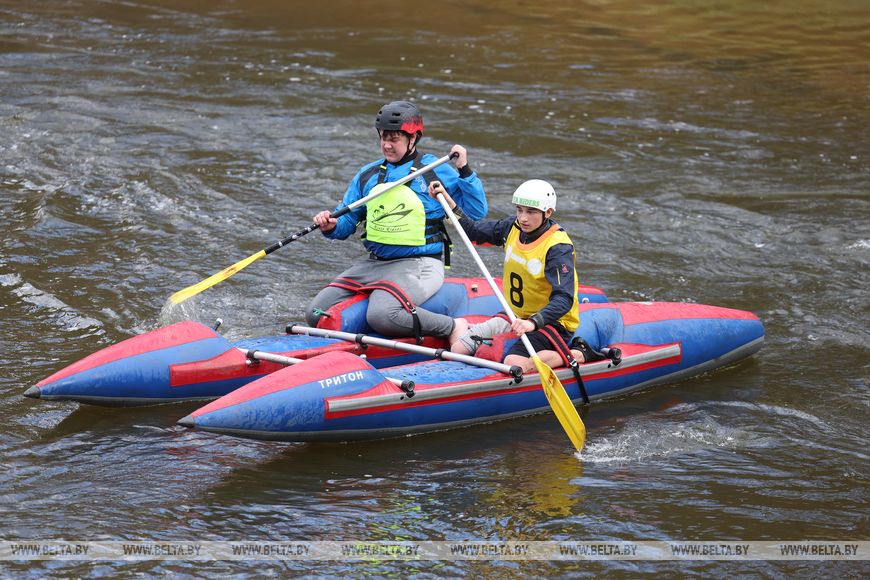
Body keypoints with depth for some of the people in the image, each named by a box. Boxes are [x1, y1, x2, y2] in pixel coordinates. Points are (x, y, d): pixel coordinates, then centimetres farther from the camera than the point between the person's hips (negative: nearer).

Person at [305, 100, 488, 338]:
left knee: (381, 317, -33)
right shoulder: (368, 175, 12)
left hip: (418, 265, -6)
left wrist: (464, 172, -16)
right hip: (374, 264, 7)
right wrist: (331, 226, -8)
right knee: (316, 315, -3)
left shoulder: (436, 171, -2)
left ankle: (454, 329, -11)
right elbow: (346, 221, 14)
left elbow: (476, 212, -6)